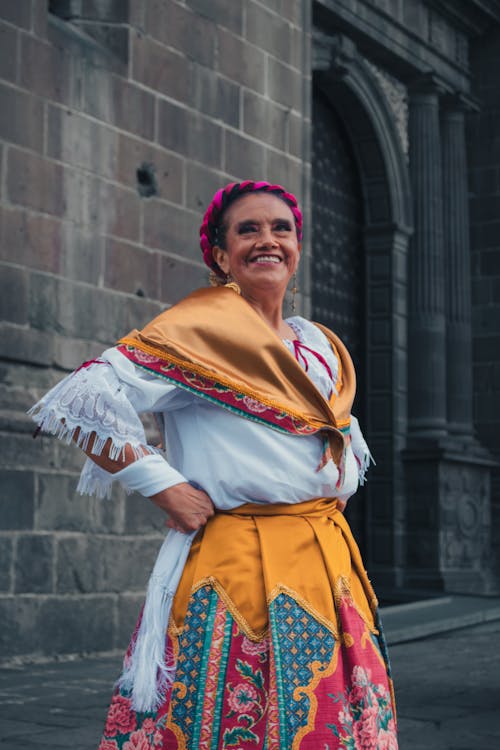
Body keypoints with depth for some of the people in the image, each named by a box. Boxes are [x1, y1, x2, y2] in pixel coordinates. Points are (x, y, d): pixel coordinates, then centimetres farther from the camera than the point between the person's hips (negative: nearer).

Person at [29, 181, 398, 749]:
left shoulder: (322, 347, 15)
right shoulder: (199, 329, -7)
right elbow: (86, 401, -16)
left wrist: (337, 487, 11)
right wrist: (164, 487, -16)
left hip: (329, 560, 7)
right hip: (237, 566, -6)